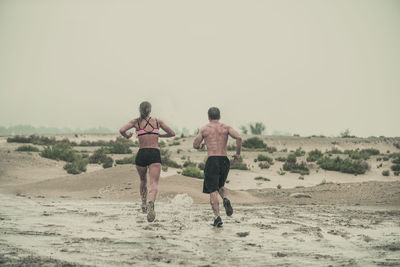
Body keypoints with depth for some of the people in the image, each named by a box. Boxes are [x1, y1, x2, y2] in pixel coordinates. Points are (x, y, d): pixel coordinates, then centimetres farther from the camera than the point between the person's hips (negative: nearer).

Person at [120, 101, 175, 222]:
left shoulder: (136, 122, 6)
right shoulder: (158, 122, 11)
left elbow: (122, 130, -8)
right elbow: (172, 133, 20)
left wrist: (127, 136, 14)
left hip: (141, 154, 1)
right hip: (155, 154, -1)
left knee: (143, 181, 27)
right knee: (154, 183, -13)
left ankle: (144, 204, 29)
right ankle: (151, 203, -39)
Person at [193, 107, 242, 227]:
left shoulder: (204, 129, 6)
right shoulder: (226, 128, 8)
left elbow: (195, 145, 7)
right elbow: (238, 138, -8)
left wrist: (201, 145, 31)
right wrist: (237, 154, 2)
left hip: (211, 160, -2)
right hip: (224, 160, 2)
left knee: (213, 190, -2)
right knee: (220, 186, 24)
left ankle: (217, 217, -13)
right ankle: (225, 200, -7)